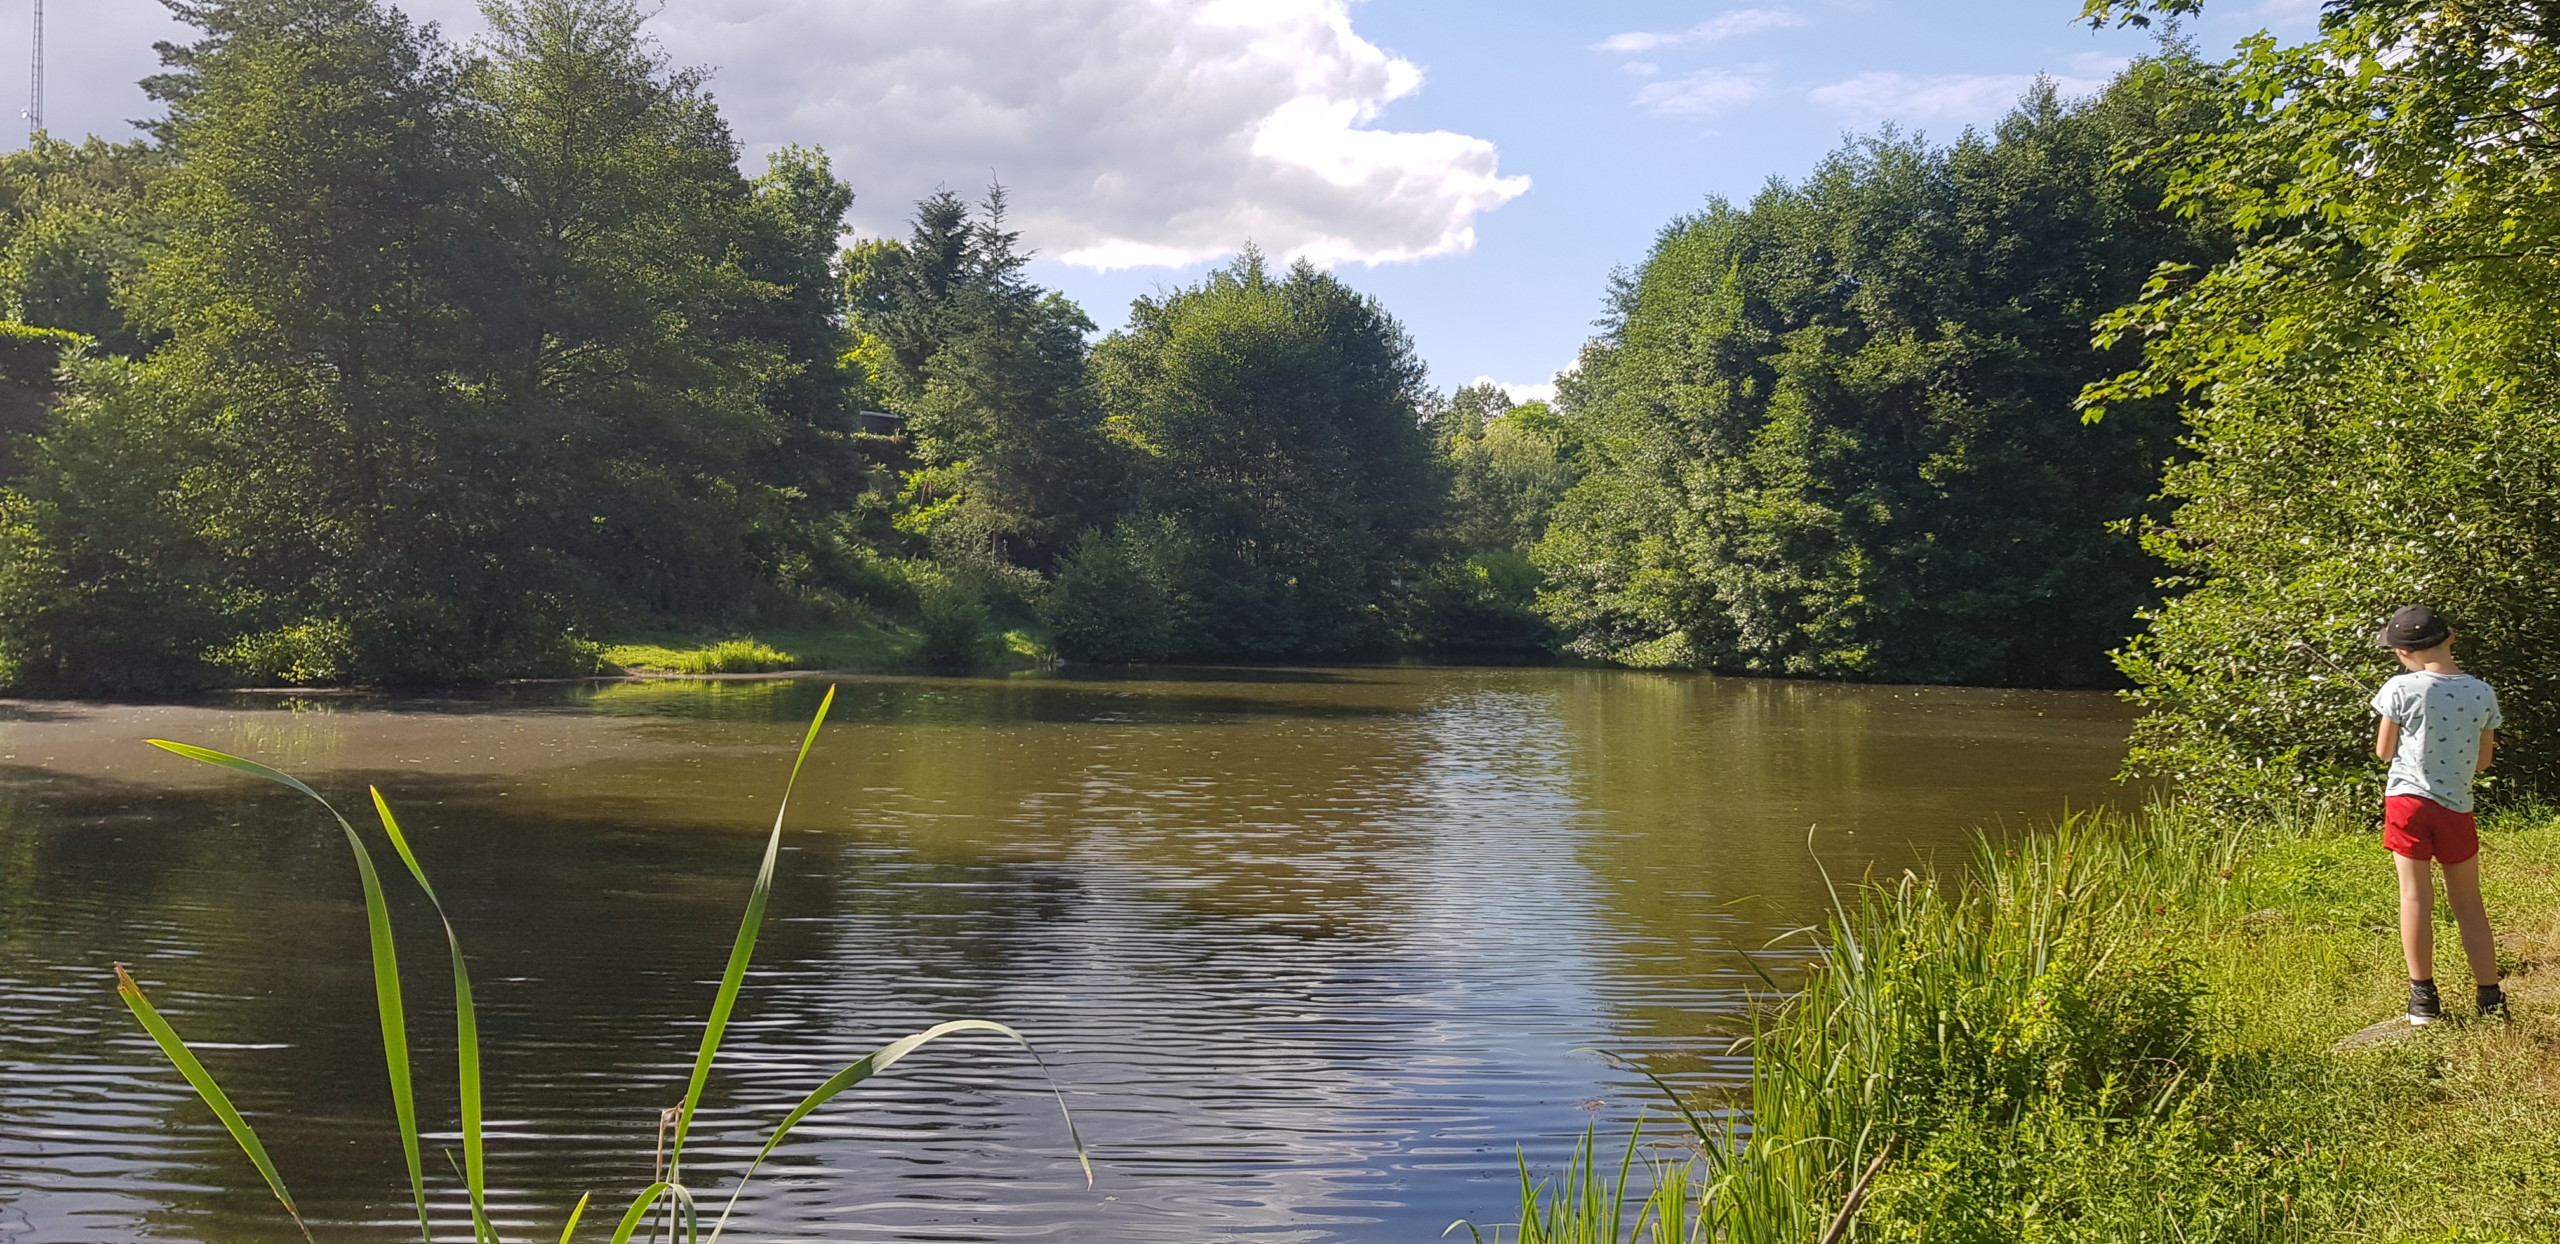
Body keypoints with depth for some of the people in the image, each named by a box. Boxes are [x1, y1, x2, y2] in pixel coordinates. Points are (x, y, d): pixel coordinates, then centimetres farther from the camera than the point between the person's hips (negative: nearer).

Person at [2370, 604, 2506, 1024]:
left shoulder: (2401, 689, -10)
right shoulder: (2482, 694, -1)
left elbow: (2383, 753, -3)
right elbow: (2483, 760, 7)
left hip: (2408, 800, -2)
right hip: (2456, 808, 3)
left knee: (2415, 897, 2)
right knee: (2468, 904, 12)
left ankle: (2424, 997, 3)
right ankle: (2491, 998, 16)